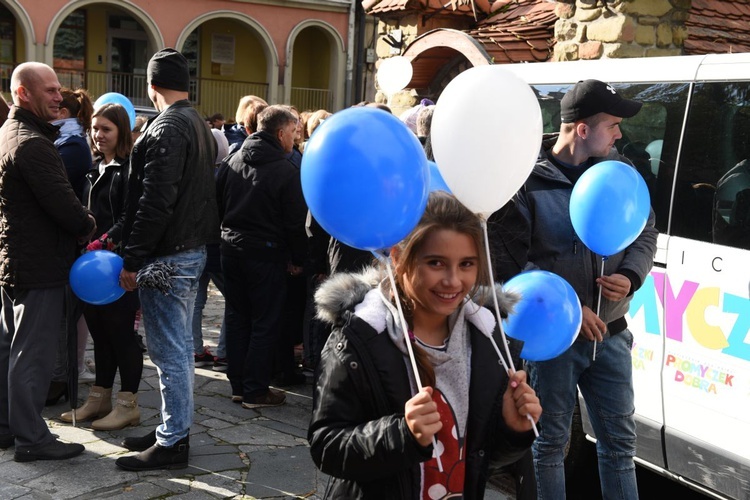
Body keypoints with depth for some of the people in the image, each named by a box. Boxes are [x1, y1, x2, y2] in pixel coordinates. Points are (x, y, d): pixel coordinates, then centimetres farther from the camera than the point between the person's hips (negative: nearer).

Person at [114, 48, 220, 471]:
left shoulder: (167, 128, -16)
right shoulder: (200, 125, 14)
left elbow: (155, 202, -23)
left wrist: (132, 260, -18)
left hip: (167, 255, -10)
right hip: (193, 248, 10)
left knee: (170, 351, -3)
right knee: (180, 345, 16)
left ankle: (173, 443, 5)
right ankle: (176, 427, 27)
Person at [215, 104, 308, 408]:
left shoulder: (232, 162, 6)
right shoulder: (286, 170, -12)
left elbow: (218, 204, 12)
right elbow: (295, 221, -11)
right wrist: (297, 259, -1)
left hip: (232, 249, 6)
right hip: (266, 254, -6)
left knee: (236, 318, 13)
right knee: (264, 324, 2)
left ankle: (237, 385, 20)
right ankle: (255, 392, 6)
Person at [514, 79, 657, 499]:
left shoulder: (620, 171, 3)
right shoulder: (530, 181, -13)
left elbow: (646, 232, 11)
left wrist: (631, 276, -9)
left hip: (610, 335, 5)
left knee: (619, 439, 16)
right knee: (551, 441, 11)